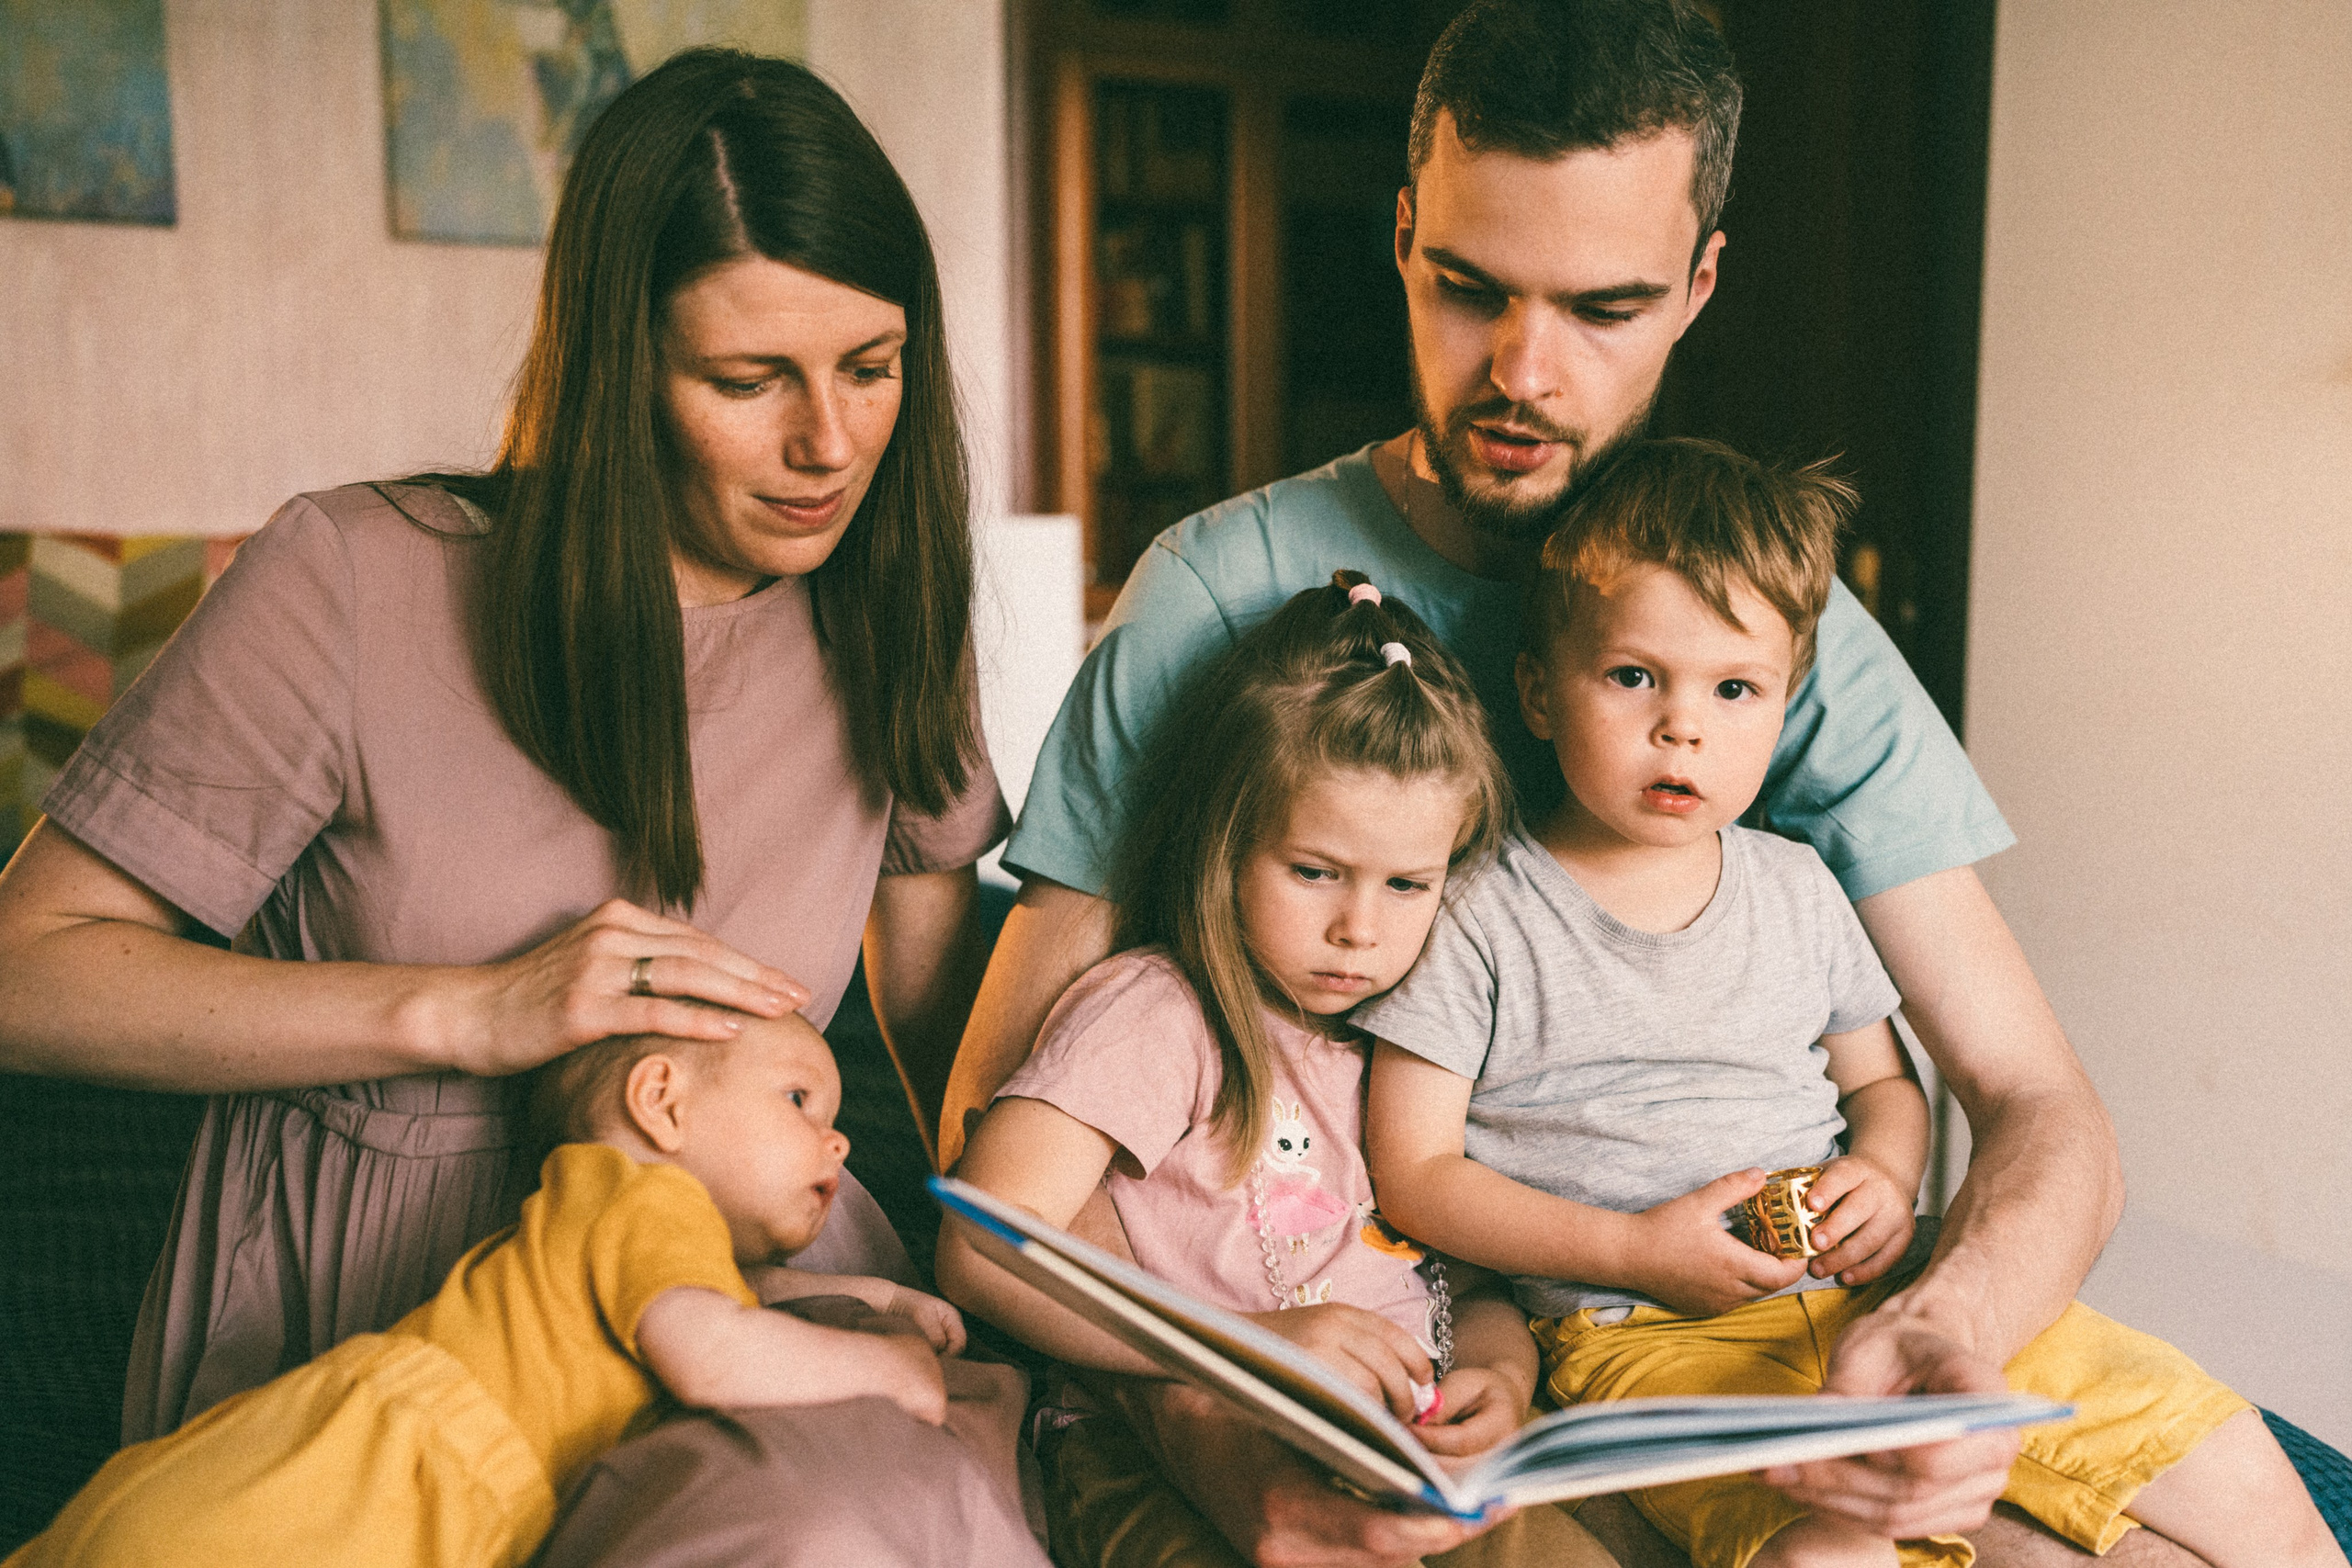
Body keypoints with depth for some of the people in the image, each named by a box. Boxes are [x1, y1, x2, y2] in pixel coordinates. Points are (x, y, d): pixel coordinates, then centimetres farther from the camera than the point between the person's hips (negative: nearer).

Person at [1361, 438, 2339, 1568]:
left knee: (2239, 1468, 2)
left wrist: (1884, 1175, -2)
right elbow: (1413, 1168, -6)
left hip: (1881, 1301, 6)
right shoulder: (1482, 914, -6)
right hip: (1648, 1334, -5)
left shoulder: (1796, 889, 10)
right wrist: (1632, 1250, -15)